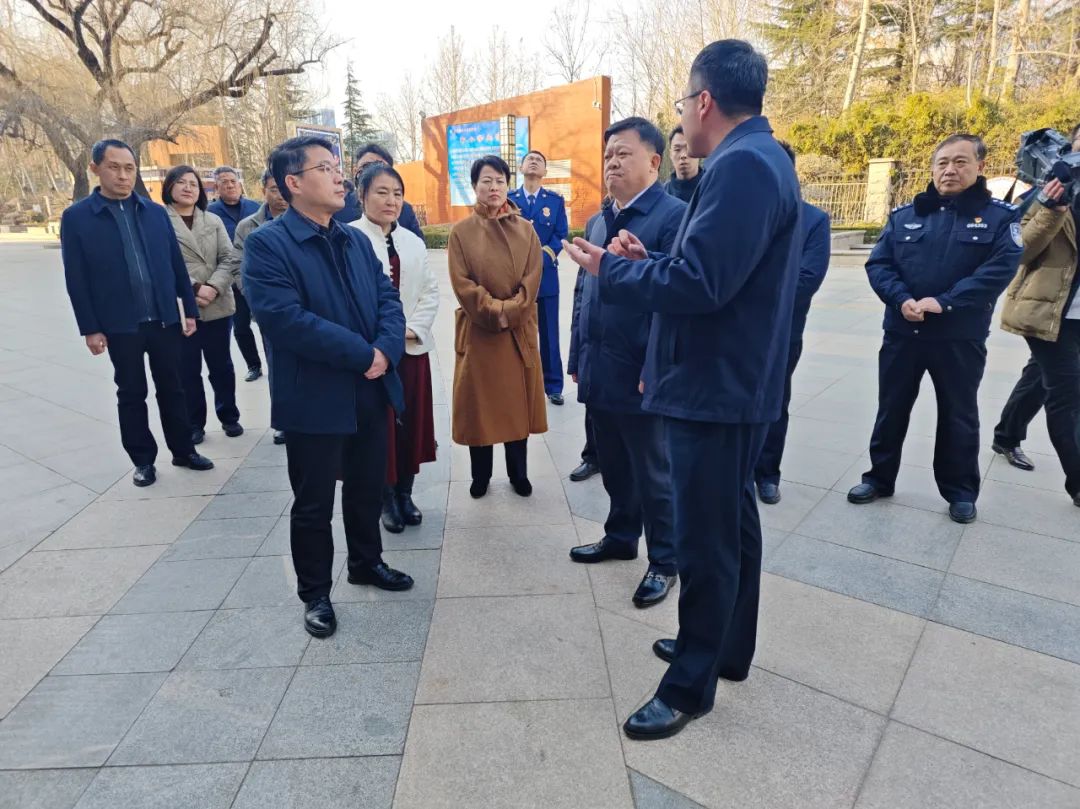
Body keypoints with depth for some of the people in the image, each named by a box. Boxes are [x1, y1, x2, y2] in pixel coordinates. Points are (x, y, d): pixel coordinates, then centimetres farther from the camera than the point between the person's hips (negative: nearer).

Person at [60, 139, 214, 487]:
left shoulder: (156, 212, 6)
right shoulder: (76, 218, -2)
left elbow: (177, 265, 7)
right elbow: (76, 280, -4)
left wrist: (190, 309, 4)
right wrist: (90, 328, -7)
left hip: (165, 319, 2)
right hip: (120, 325, -2)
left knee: (172, 389, 11)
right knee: (131, 394, 10)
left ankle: (183, 451, 25)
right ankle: (143, 460, 22)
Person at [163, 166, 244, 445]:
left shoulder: (214, 221, 11)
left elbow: (228, 259, 3)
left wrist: (214, 288, -12)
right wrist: (193, 289, -17)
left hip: (217, 307, 3)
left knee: (221, 365, 11)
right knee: (188, 370, 6)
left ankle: (229, 416, 26)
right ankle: (194, 424, 18)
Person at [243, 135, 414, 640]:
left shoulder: (356, 240, 11)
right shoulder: (266, 243, -11)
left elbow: (388, 299, 5)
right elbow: (284, 319, -23)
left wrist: (386, 349, -15)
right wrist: (362, 354, -20)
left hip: (371, 393, 6)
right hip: (315, 400, -6)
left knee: (368, 488, 19)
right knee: (313, 503, 9)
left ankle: (366, 562, 41)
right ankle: (315, 593, 28)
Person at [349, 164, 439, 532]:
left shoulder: (413, 242, 13)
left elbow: (430, 292, 9)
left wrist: (413, 329, -6)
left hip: (411, 348, 5)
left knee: (410, 422, 10)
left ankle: (405, 494, 26)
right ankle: (386, 499, 19)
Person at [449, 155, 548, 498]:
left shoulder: (525, 229, 5)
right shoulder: (461, 231, 0)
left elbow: (532, 278, -2)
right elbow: (462, 284, -7)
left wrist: (510, 312, -14)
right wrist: (494, 312, -15)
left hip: (519, 330, 2)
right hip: (477, 330, -1)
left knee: (518, 399, 8)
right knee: (479, 401, 5)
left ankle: (518, 473, 23)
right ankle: (481, 475, 20)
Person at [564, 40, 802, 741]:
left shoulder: (742, 165, -18)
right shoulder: (758, 157, 15)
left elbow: (699, 284, -26)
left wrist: (613, 269, -12)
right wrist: (647, 262, 6)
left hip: (715, 387, -11)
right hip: (736, 382, 11)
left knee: (705, 537, 1)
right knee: (731, 523, 20)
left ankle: (691, 685, 18)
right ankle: (725, 647, 38)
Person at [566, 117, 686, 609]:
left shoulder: (674, 215, -10)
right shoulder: (598, 221, 14)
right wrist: (577, 360, 15)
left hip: (641, 376, -7)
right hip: (598, 373, 7)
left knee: (654, 474, 7)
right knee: (613, 467, 20)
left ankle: (664, 562, 25)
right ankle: (620, 537, 39)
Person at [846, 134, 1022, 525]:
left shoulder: (999, 216, 1)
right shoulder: (904, 215, 6)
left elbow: (999, 269, -12)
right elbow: (878, 264, -2)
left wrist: (944, 302, -23)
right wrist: (902, 300, -19)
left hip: (962, 338, -1)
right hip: (902, 333, 2)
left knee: (959, 416, 11)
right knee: (891, 410, 11)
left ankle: (961, 492, 27)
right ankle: (879, 478, 26)